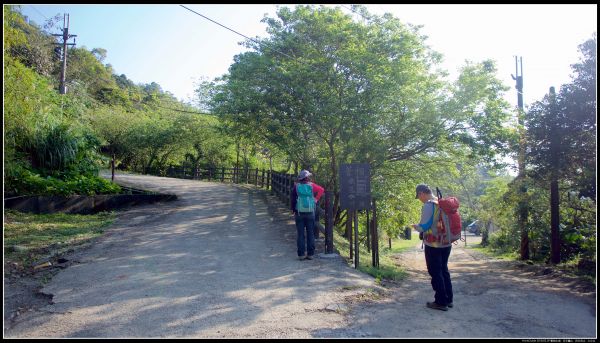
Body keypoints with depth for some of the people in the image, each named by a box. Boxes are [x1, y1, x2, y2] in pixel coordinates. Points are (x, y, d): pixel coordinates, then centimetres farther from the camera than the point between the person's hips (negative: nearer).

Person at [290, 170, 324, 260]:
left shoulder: (296, 186, -3)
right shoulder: (311, 186, -3)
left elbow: (293, 199, 0)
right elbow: (322, 190, 2)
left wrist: (293, 210, 9)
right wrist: (316, 199, 5)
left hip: (299, 213, 0)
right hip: (310, 213, 0)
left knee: (300, 234, 4)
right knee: (310, 234, 7)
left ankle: (301, 254, 5)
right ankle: (310, 254, 9)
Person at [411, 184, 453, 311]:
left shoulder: (428, 205, -17)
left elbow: (424, 227, -19)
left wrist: (415, 226, 2)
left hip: (433, 244, -8)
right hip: (446, 243, 8)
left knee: (436, 273, 2)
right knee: (444, 270, 18)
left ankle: (441, 302, 8)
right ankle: (448, 299, 25)